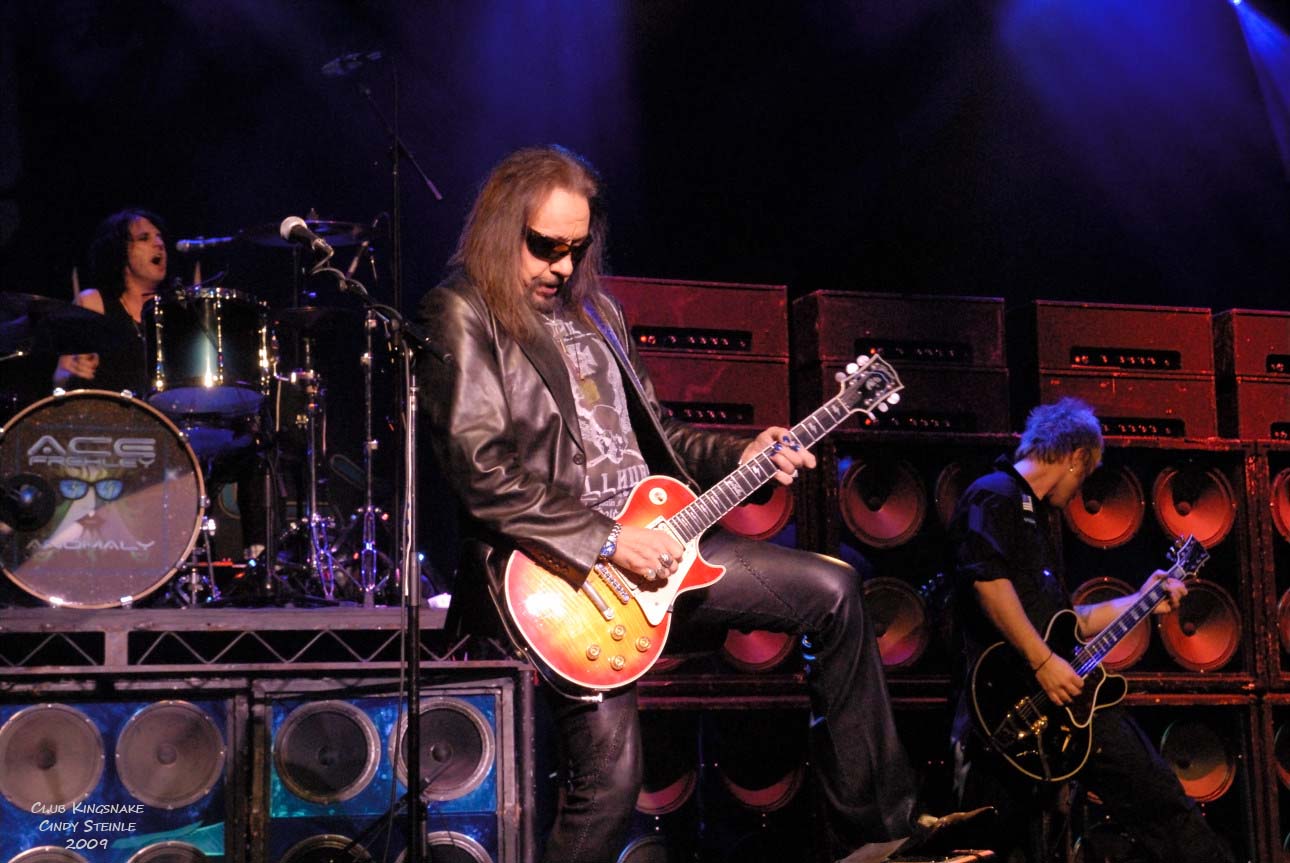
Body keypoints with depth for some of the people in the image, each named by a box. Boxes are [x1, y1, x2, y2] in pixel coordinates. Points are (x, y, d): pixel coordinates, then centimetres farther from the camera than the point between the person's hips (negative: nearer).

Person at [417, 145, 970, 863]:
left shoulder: (593, 309, 18)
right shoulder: (462, 317, -9)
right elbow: (482, 473, -19)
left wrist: (739, 457, 7)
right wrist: (606, 542, -22)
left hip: (645, 539, 8)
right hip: (550, 562, -8)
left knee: (832, 590, 4)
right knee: (611, 782, -17)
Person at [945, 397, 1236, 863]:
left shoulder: (1034, 513, 26)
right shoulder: (994, 496, -6)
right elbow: (988, 579, -24)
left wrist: (1141, 600, 32)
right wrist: (1043, 662, -24)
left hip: (1059, 694, 10)